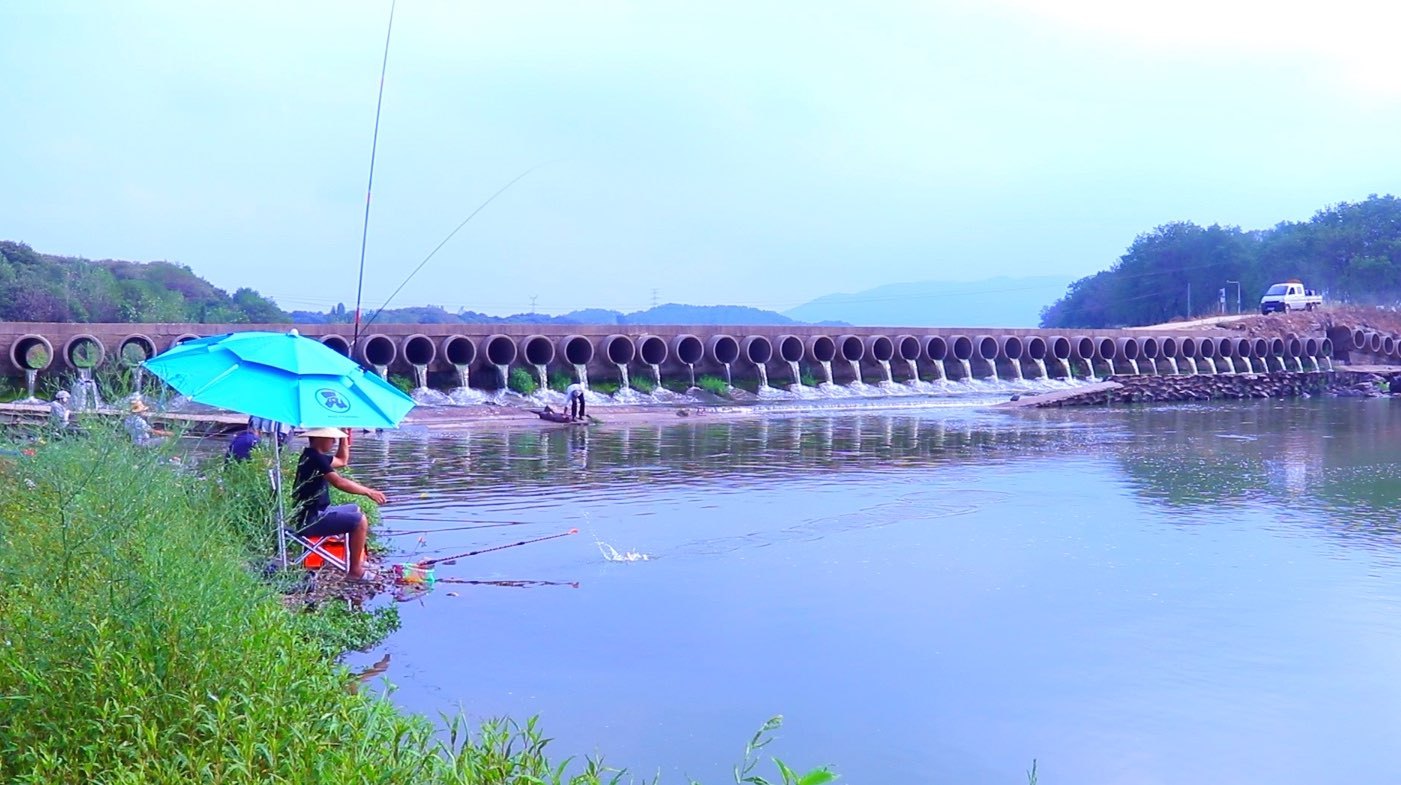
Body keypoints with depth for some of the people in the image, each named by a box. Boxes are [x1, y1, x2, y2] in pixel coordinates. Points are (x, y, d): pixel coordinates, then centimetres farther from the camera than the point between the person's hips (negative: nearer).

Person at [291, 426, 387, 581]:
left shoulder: (315, 456, 12)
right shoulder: (314, 458, -20)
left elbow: (342, 461, 28)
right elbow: (339, 482, -29)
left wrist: (344, 438, 16)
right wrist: (368, 491, -22)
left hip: (318, 511, 11)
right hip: (310, 520, -11)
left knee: (356, 510, 25)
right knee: (360, 521, -18)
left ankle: (360, 560, 27)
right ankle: (355, 571, -10)